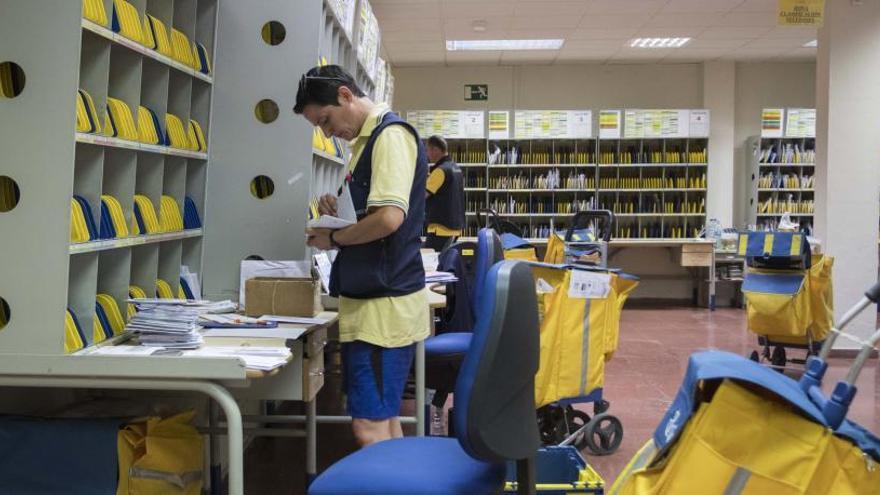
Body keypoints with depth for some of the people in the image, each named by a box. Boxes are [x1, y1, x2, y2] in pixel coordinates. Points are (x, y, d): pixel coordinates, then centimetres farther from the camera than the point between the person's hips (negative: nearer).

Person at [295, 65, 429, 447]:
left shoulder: (391, 135, -13)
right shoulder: (368, 140, 17)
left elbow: (389, 218, -25)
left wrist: (332, 239, -10)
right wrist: (338, 212, 6)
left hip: (385, 302, -10)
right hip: (371, 298, 10)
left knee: (369, 426, -8)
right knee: (385, 418, 15)